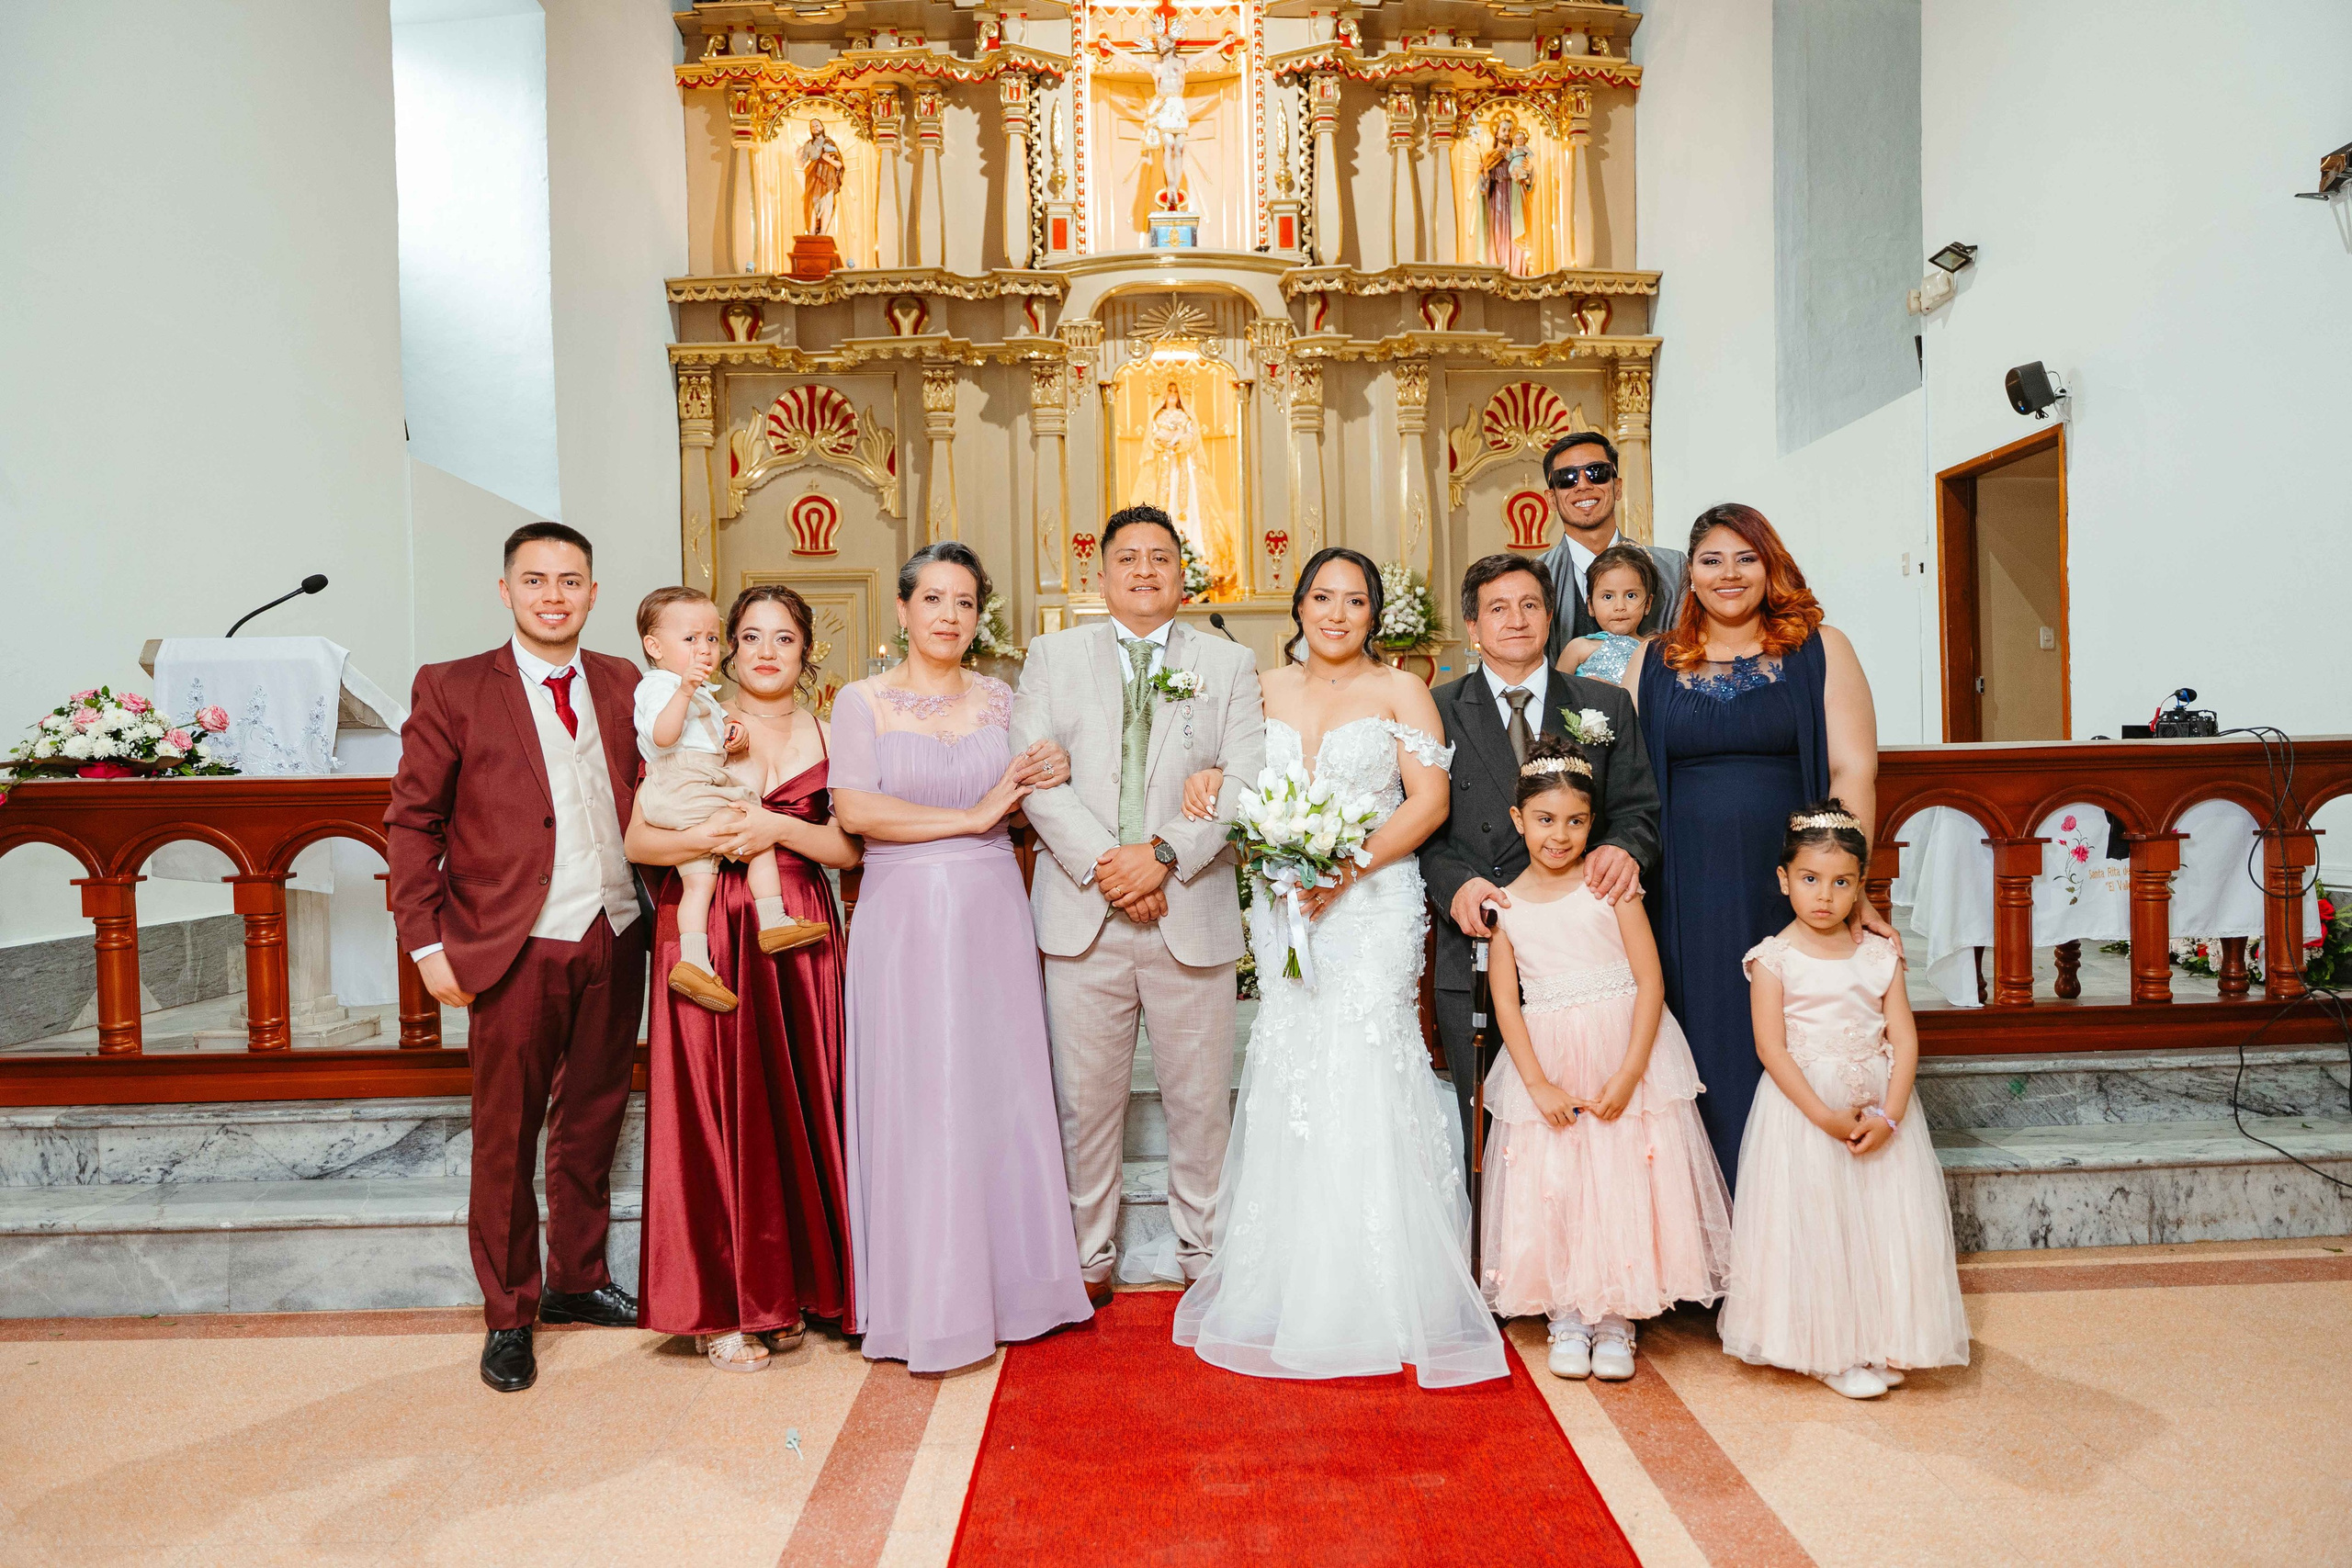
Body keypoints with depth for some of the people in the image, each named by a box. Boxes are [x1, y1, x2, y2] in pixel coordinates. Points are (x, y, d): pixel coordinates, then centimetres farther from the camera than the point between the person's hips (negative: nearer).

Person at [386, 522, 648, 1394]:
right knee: (506, 1137, 6)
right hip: (517, 949, -3)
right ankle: (509, 1315, 23)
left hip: (616, 940, 4)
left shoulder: (625, 685, 9)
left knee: (593, 1122, 15)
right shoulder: (451, 690, -1)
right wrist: (429, 942, -7)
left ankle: (578, 1280, 34)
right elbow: (412, 822, -1)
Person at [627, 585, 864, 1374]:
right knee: (716, 1109, 0)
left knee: (794, 1106, 5)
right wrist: (709, 838, -20)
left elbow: (848, 847, 1)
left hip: (798, 938, 2)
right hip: (708, 939, -2)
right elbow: (638, 841, -3)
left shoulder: (827, 735, 9)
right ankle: (721, 1306, 12)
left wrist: (775, 828, -14)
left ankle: (786, 1291, 21)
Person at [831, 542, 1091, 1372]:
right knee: (915, 1101, 1)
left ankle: (1005, 1279, 22)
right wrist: (972, 816, -11)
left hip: (992, 915, 3)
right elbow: (854, 810, -11)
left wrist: (1019, 799, -6)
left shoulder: (1000, 699, 10)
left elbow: (1034, 796, 17)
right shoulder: (861, 700, 1)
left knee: (1001, 1092, 8)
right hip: (903, 919, -3)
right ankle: (927, 1298, 13)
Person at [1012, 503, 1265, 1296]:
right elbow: (1038, 776, -2)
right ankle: (1089, 1255, 23)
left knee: (1200, 1096, 9)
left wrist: (1164, 854, -14)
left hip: (1193, 912, 0)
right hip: (1082, 913, 0)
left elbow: (1244, 781, -2)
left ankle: (1200, 1250, 27)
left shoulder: (1230, 664, 10)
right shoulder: (1052, 656, 9)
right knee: (1086, 1097, 7)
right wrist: (1103, 867, -13)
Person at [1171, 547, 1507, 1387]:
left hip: (1371, 909, -3)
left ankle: (1377, 1299, 6)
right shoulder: (1267, 690, 13)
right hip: (1283, 909, 3)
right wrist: (1211, 780, -4)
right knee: (1288, 1087, 3)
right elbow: (1241, 780, 20)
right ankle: (1290, 1293, 16)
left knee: (1363, 1083, -7)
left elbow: (1430, 799, -5)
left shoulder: (1399, 691, 2)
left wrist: (1350, 868, -16)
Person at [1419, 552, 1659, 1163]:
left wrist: (1625, 848, -14)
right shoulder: (1437, 711, 6)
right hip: (1474, 957, -1)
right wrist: (1455, 882, -16)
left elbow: (1640, 810, 8)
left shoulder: (1607, 706, 10)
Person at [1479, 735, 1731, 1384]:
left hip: (1624, 1055, -1)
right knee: (1551, 1186, 3)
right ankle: (1567, 1317, 19)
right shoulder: (1506, 903, 2)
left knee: (1624, 1179, 0)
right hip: (1546, 1062, 2)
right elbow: (1506, 1002, 0)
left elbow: (1650, 981, -7)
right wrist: (1538, 1084, -9)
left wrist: (1629, 1074, -14)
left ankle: (1616, 1320, 16)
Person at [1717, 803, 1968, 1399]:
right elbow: (1771, 1046, -12)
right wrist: (1824, 1115, -20)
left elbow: (1904, 1039, -1)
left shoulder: (1880, 954, 4)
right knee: (1816, 1225, 0)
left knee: (1886, 1223, 6)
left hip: (1880, 1108, 4)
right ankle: (1831, 1352, 13)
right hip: (1801, 1106, -3)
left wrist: (1889, 1116, -14)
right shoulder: (1774, 958, -6)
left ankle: (1879, 1343, 21)